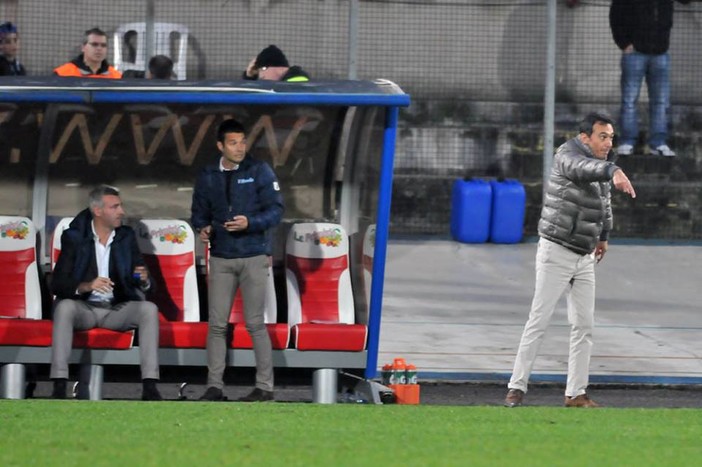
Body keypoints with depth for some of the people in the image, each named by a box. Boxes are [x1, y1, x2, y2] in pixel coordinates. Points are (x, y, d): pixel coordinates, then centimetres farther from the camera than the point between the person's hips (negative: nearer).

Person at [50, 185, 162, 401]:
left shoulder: (126, 237, 7)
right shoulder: (74, 237, -3)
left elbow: (148, 285, 6)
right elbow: (57, 284, -10)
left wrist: (144, 280, -20)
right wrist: (86, 286, -30)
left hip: (117, 309, 3)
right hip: (84, 308, -3)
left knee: (149, 309, -25)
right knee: (64, 306, -35)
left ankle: (150, 387, -31)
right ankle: (59, 386, -39)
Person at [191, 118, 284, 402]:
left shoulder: (259, 171, -2)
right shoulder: (208, 177, 8)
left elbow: (275, 210, -5)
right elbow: (199, 212, 14)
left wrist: (250, 223, -22)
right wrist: (203, 228, -8)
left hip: (254, 257, -3)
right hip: (221, 258, 3)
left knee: (255, 323, -3)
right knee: (217, 324, 1)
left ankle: (264, 386, 3)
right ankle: (214, 386, 6)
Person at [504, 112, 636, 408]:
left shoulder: (601, 166, 7)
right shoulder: (568, 155, -17)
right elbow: (582, 169, -42)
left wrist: (603, 236, 37)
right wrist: (614, 172, -61)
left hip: (584, 259, 7)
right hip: (556, 252, -7)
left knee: (584, 325, 6)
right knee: (539, 320, -6)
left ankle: (576, 393, 10)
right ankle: (517, 386, 0)